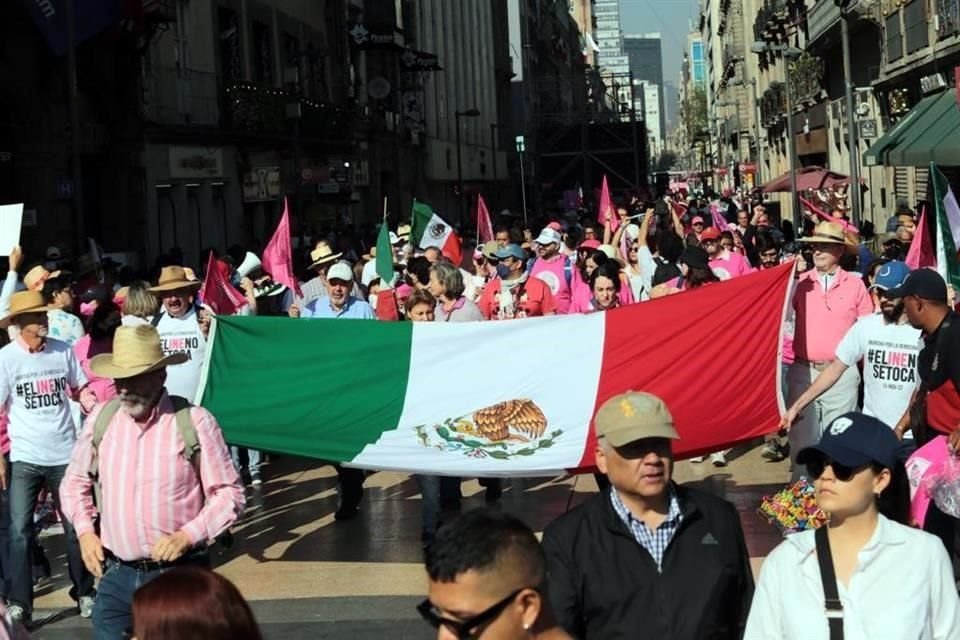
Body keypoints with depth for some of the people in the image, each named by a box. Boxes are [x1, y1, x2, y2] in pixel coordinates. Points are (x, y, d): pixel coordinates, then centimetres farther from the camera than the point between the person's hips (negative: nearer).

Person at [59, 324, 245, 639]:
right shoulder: (101, 418, 3)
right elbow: (75, 481, 16)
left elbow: (229, 493, -4)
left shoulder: (194, 422, -9)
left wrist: (188, 535, -16)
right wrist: (85, 530, 1)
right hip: (117, 574, 3)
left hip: (179, 575, -3)